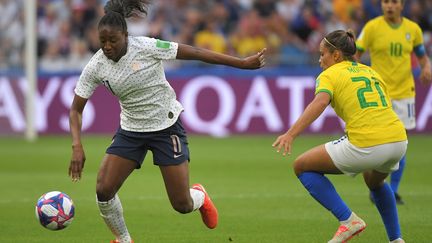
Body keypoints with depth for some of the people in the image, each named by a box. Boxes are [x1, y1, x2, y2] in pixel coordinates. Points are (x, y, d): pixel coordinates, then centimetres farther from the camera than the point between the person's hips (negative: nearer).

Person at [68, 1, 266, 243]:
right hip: (131, 130, 3)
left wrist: (242, 63, -15)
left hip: (167, 126, -3)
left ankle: (200, 197, 35)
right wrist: (77, 146, -22)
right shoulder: (95, 67, -13)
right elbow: (76, 109, -5)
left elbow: (196, 53, -17)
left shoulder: (146, 47, -23)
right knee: (103, 191, -13)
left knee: (182, 204, -4)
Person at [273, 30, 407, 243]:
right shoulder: (370, 72, 24)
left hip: (366, 145, -7)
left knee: (302, 167, 10)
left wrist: (291, 134, -27)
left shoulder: (329, 75, 5)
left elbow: (320, 101, -16)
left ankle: (348, 220, 1)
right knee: (374, 181, 40)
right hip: (399, 140, 7)